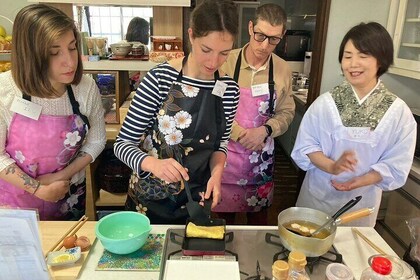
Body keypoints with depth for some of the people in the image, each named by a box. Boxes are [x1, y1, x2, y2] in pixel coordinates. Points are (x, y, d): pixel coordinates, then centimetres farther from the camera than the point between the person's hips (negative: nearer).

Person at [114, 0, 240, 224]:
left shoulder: (229, 90, -9)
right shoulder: (159, 78, -20)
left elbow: (220, 142, 5)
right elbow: (122, 143, -17)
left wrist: (217, 170, -15)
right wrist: (152, 163, -36)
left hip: (196, 198, 3)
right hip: (149, 197, -2)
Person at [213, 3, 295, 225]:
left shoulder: (283, 70, -3)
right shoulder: (226, 61, -12)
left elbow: (286, 112, 3)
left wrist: (265, 130, -15)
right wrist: (240, 134, -17)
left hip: (261, 155, 2)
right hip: (226, 151, -2)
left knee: (258, 211, 19)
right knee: (224, 211, 14)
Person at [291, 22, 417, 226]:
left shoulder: (398, 111, -8)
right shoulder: (326, 102, -9)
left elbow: (396, 165, -6)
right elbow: (305, 145, -7)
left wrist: (361, 181, -22)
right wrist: (332, 166, -25)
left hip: (362, 202, 0)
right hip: (318, 195, 0)